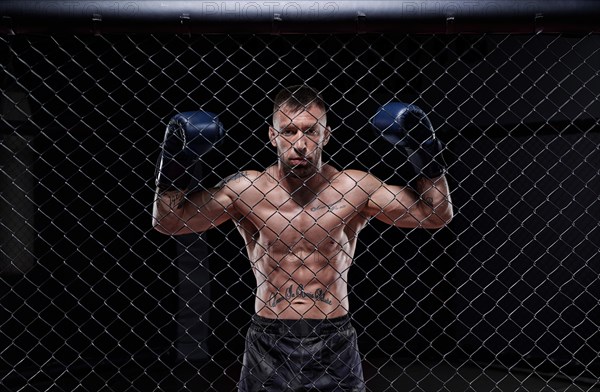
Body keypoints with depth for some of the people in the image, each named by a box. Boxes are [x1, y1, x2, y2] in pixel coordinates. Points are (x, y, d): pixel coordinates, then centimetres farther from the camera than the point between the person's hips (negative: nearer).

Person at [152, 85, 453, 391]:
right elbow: (167, 222, -1)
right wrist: (173, 160, -12)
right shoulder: (245, 189, -4)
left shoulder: (355, 188, -4)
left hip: (334, 344, 0)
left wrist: (427, 154, -11)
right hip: (268, 342, 0)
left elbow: (437, 216, -1)